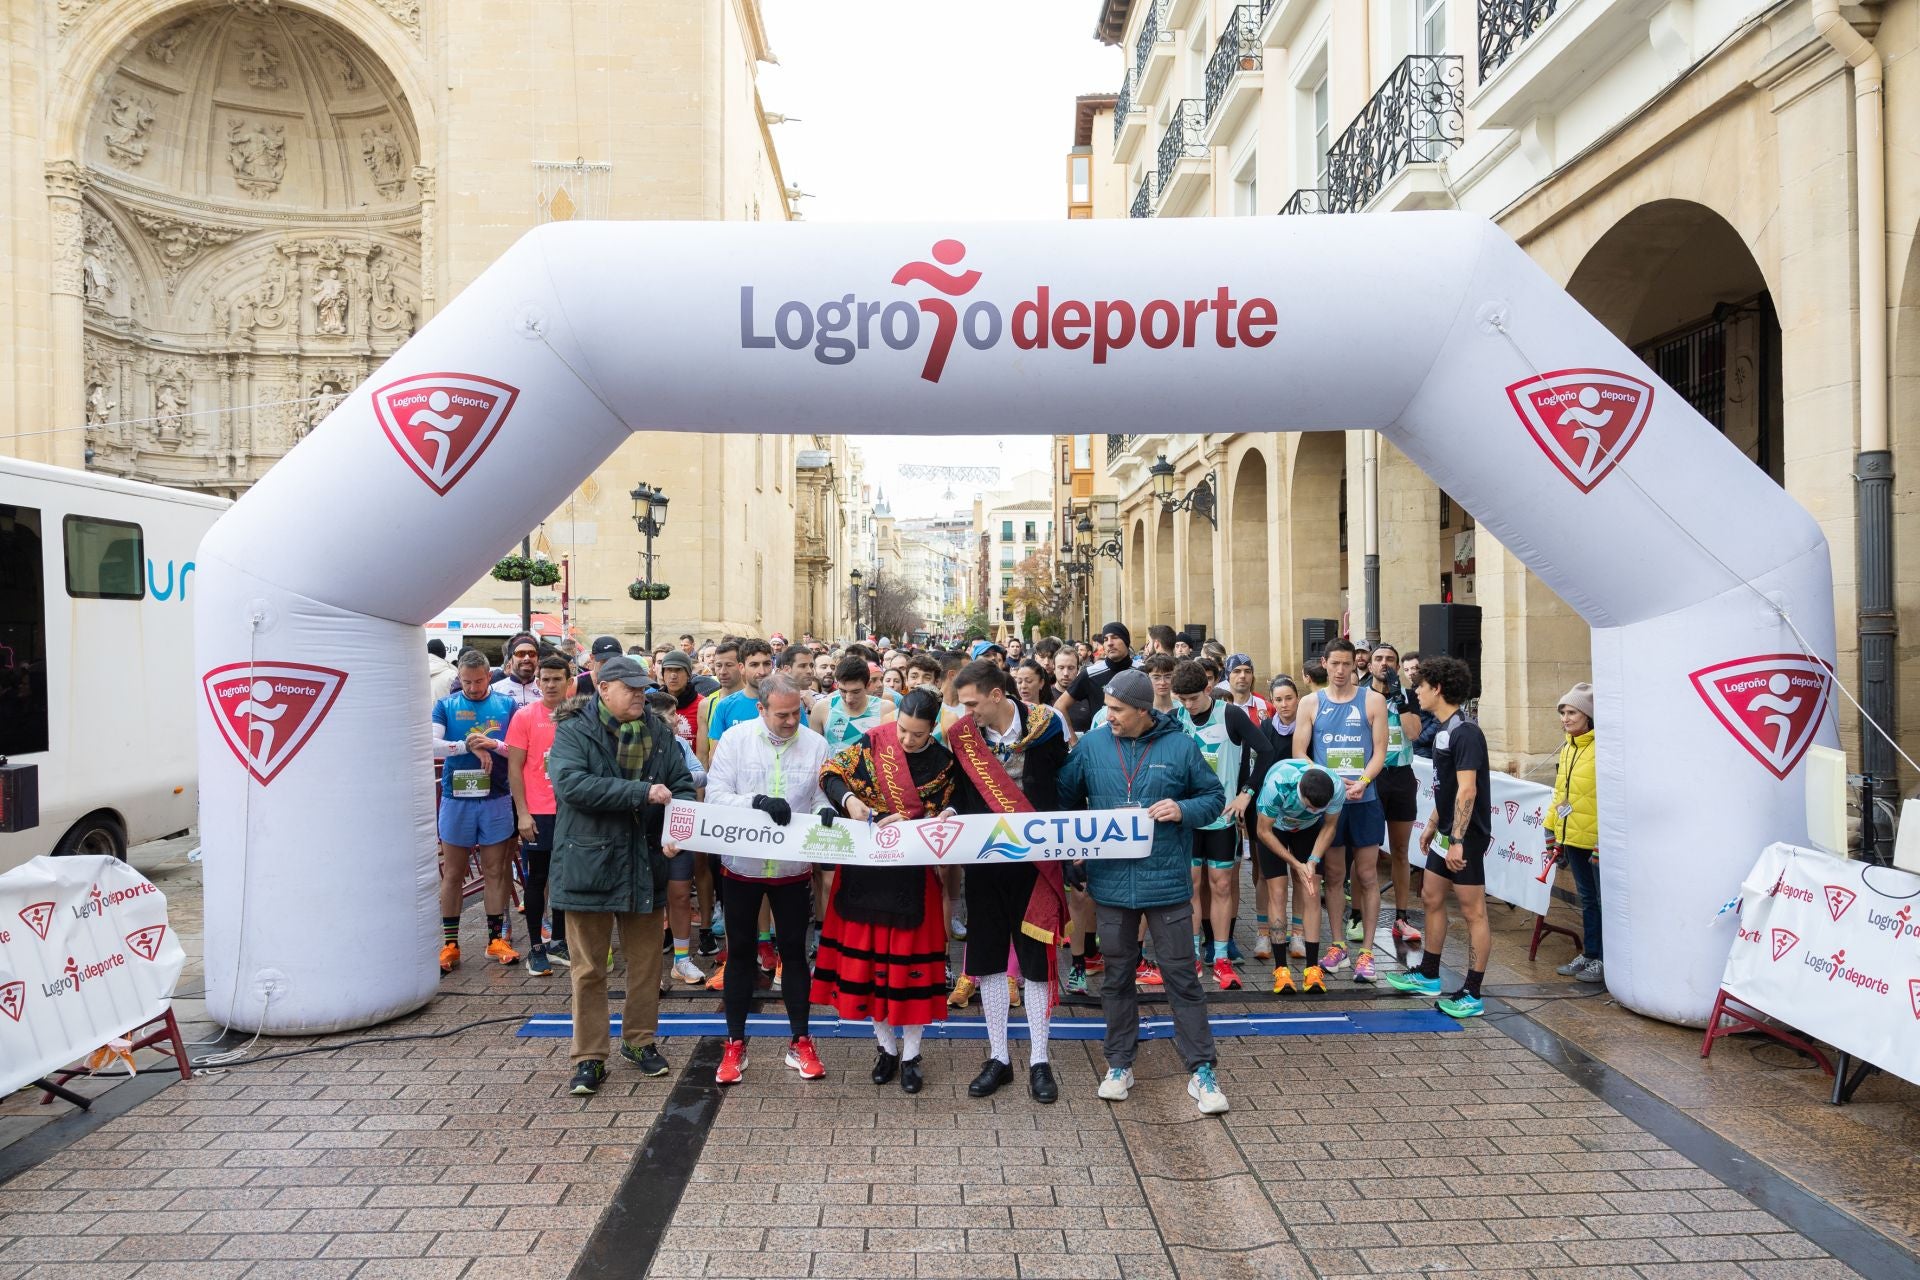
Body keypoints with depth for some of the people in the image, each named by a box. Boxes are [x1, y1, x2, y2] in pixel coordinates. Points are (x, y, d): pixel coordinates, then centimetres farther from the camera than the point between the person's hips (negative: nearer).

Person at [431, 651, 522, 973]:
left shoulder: (506, 705, 3)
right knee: (453, 873, 6)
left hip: (496, 799, 0)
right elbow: (430, 745, -10)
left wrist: (494, 744, -18)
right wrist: (469, 746, -17)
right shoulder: (446, 705, 2)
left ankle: (496, 938, 17)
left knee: (495, 870, 7)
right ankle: (450, 943, 15)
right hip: (456, 798, 0)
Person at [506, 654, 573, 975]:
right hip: (537, 813, -3)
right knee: (536, 879, 5)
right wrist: (522, 813, -9)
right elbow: (514, 767, -3)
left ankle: (558, 943, 23)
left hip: (572, 812, 3)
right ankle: (535, 948, 15)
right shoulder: (525, 716, -3)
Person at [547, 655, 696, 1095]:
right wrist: (641, 792, -25)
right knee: (589, 967, 6)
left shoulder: (658, 733, 7)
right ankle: (589, 1057, 18)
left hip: (644, 864, 4)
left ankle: (640, 1040, 31)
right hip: (589, 863, -4)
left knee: (646, 961, 13)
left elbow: (683, 786, 8)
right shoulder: (574, 730, -7)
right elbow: (570, 783, -22)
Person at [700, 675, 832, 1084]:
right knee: (740, 951, 10)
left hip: (793, 867, 1)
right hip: (742, 864, -1)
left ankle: (800, 1042, 23)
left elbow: (824, 800, 0)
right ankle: (735, 1044, 23)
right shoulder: (734, 739, -7)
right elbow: (715, 795, -12)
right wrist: (757, 802, -27)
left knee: (794, 950, 10)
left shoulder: (815, 744, -4)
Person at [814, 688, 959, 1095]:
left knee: (910, 955, 4)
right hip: (865, 870, 1)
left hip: (913, 875, -1)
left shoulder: (943, 763, -4)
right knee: (866, 951, 8)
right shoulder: (873, 743, -4)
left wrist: (906, 822, -20)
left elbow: (942, 818, -3)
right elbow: (830, 773, -3)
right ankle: (886, 1047, 26)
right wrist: (849, 799, -21)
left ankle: (910, 1054, 20)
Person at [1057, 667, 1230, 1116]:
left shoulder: (1180, 746, -4)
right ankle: (1120, 1063, 29)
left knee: (1182, 976, 6)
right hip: (1111, 882, 2)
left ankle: (1201, 1070, 18)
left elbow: (1214, 797, 3)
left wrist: (1184, 810, -16)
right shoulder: (1092, 744, 0)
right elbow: (1065, 799, 8)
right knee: (1117, 977, 14)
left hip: (1167, 881, -2)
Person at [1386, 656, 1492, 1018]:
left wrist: (1458, 840, -27)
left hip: (1466, 837, -10)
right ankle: (1428, 977, 31)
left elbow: (1467, 790, -25)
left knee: (1473, 911, -1)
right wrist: (1432, 824, 22)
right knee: (1431, 899, 17)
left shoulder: (1465, 733, -20)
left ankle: (1472, 995, 6)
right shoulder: (1444, 730, 11)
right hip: (1446, 833, 10)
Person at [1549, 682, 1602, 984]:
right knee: (1586, 899, 18)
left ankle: (1605, 960, 15)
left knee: (1603, 899, 4)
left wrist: (1604, 840, -21)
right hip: (1572, 837, 8)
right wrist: (1552, 828, 18)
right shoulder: (1567, 747, 10)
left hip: (1597, 839, -8)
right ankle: (1589, 955, 28)